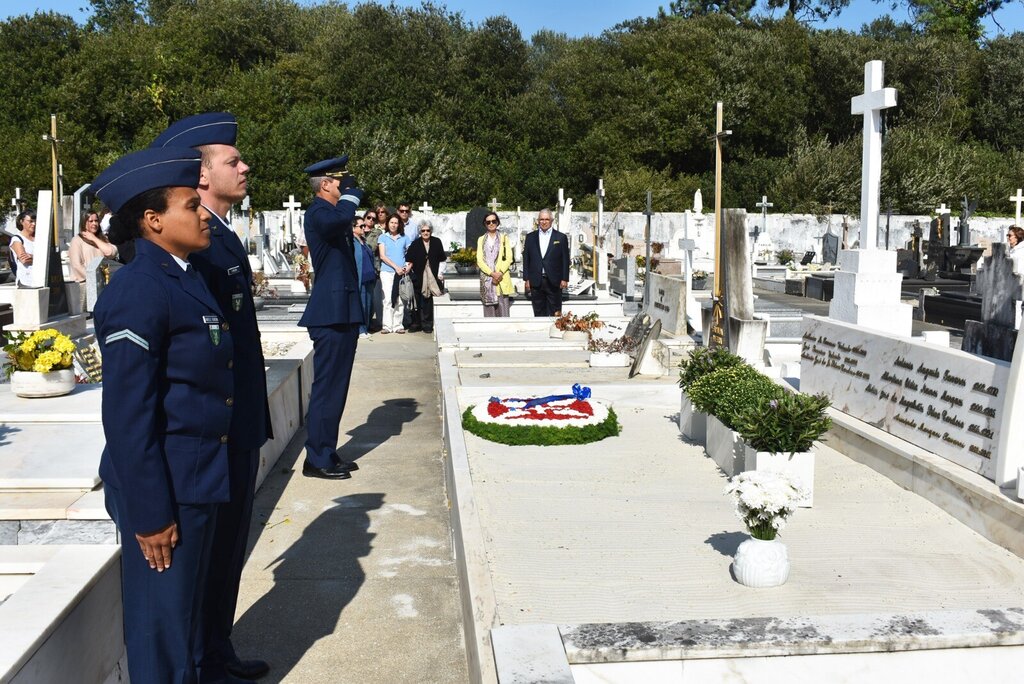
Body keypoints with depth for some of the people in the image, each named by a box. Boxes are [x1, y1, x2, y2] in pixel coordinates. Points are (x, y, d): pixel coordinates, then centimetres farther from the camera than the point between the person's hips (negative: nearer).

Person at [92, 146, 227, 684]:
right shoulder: (137, 291, -19)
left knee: (187, 616, 24)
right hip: (163, 489, -9)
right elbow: (127, 415, -21)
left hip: (198, 481, 9)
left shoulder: (184, 278, 9)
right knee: (161, 631, 8)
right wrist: (149, 515, -19)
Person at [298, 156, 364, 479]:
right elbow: (341, 218, -33)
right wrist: (350, 192, -18)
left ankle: (327, 453, 23)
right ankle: (317, 460, 3)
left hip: (344, 313, 10)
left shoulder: (329, 212, 19)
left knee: (335, 387, 14)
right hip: (331, 314, -10)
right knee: (327, 388, -5)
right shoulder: (318, 212, -11)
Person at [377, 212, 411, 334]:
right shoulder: (383, 237, 10)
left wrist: (408, 266, -7)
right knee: (388, 299, -6)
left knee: (400, 300, -2)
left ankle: (398, 325, 4)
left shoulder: (404, 238, 15)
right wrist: (396, 267, -9)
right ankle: (387, 326, -3)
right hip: (387, 271, -1)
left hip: (401, 272, 1)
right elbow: (382, 256, 1)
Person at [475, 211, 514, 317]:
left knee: (503, 311, -6)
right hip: (486, 279, 1)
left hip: (502, 279, -1)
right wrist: (492, 273, -11)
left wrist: (500, 273, -13)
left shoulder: (504, 238, 11)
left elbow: (509, 258, 2)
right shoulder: (481, 240, 14)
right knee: (489, 312, -2)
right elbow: (479, 260, 4)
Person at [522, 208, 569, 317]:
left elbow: (565, 260, 2)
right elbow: (526, 259, 8)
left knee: (555, 314, 1)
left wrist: (564, 279, -4)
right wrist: (526, 279, 2)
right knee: (539, 314, 7)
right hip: (536, 282, 2)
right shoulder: (530, 237, 9)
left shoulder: (561, 237, 4)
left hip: (554, 282, -2)